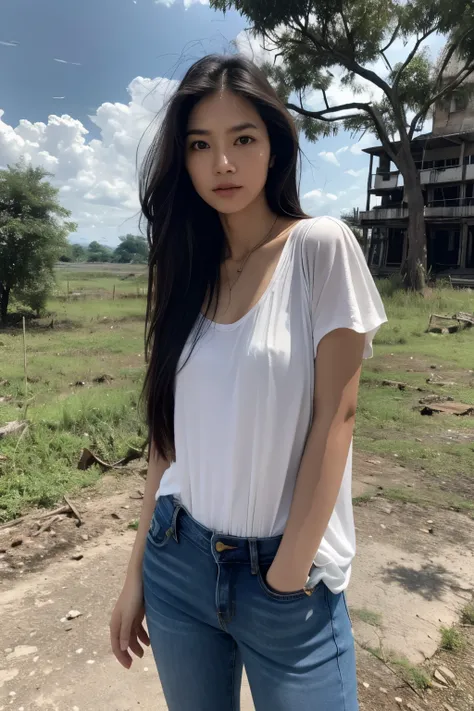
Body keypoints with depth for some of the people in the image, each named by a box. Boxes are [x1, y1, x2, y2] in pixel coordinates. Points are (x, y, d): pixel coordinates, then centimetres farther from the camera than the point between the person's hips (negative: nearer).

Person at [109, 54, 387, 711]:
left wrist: (287, 578, -11)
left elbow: (335, 417, -13)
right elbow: (171, 427, 3)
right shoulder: (187, 270, 3)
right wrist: (138, 571, 6)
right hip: (177, 561, 5)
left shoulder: (321, 246, -10)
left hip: (285, 573, -4)